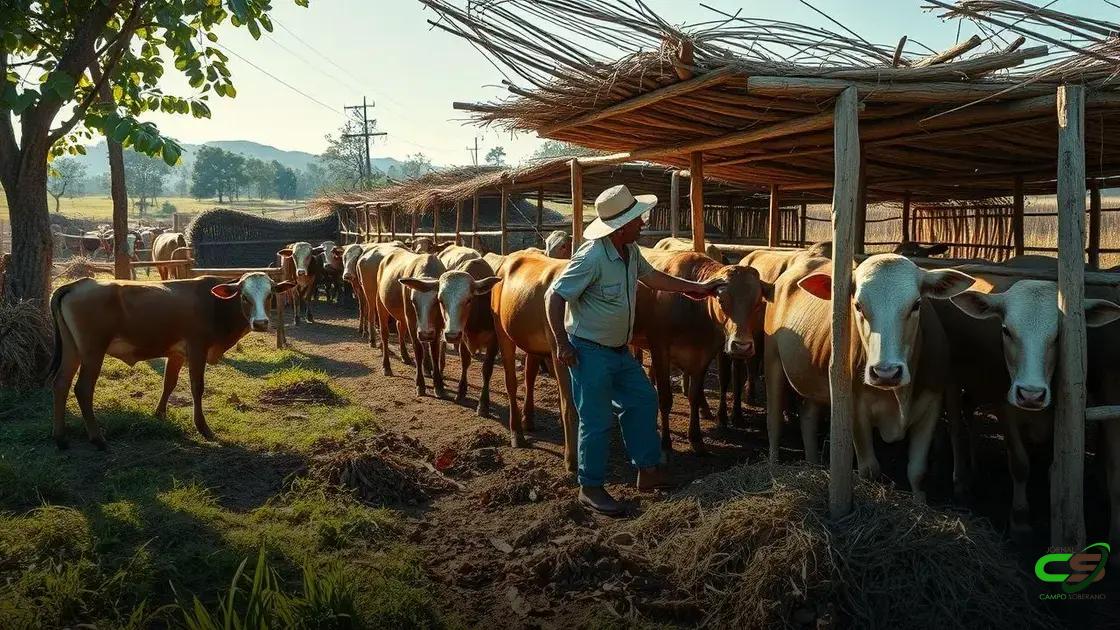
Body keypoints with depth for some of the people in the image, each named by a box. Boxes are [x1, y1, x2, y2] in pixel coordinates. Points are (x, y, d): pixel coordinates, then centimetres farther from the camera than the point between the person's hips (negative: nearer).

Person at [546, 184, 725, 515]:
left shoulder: (630, 251, 2)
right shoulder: (592, 257, -24)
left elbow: (651, 276, 21)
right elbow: (556, 296, -21)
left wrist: (694, 287, 24)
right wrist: (562, 345, -20)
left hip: (619, 349, 9)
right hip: (589, 351, -9)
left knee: (643, 400, 13)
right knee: (597, 420, -2)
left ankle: (649, 470, 25)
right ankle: (590, 488, 13)